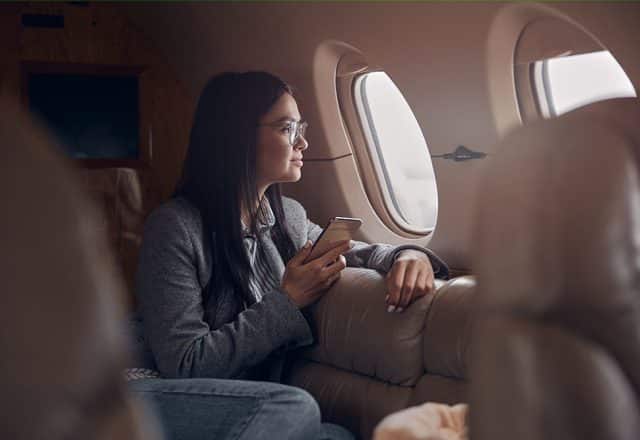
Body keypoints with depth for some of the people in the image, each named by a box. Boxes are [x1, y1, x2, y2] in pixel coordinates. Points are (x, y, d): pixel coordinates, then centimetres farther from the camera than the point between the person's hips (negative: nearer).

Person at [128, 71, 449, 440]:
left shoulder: (290, 216, 6)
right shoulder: (176, 228, -14)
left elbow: (352, 253, 22)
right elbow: (184, 367, -17)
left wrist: (408, 254, -2)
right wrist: (288, 302, -18)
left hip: (262, 407, 4)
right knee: (297, 407, -32)